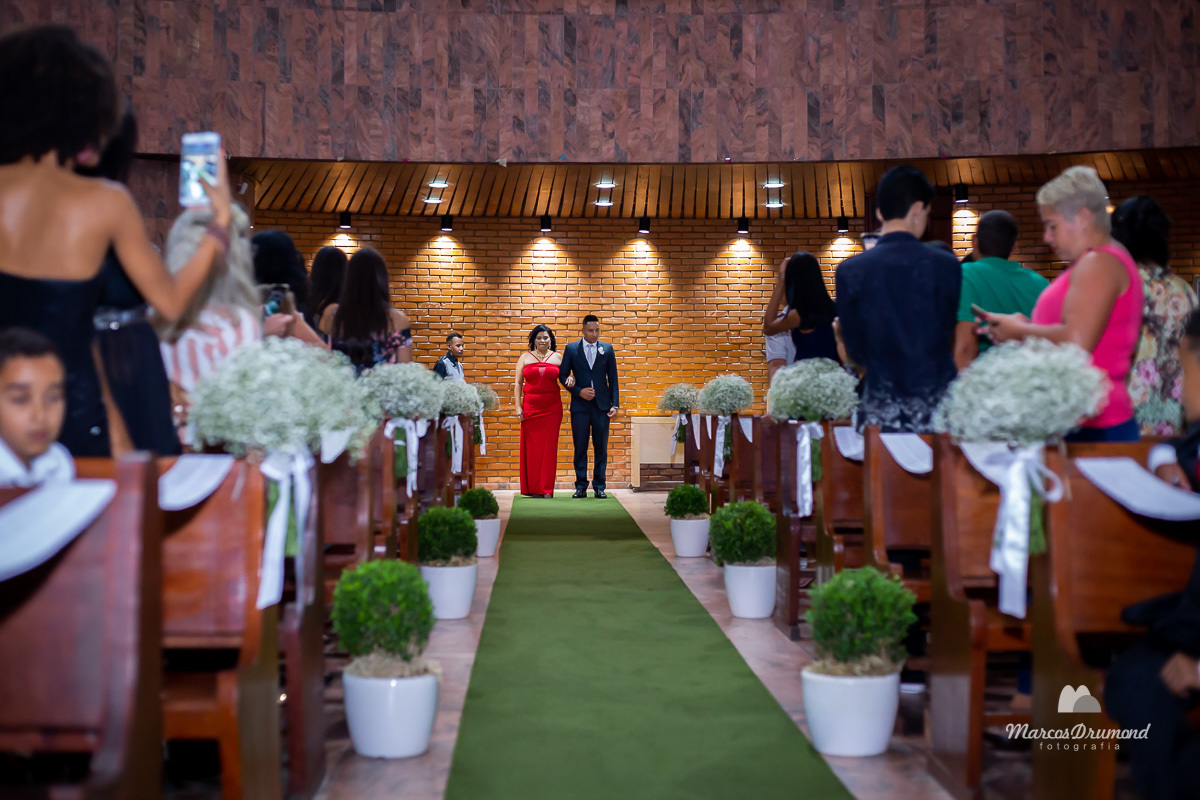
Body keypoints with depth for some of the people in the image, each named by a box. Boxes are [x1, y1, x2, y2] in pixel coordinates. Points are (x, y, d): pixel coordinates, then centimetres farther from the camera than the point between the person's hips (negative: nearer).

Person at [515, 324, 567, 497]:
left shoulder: (557, 357, 10)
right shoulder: (525, 358, 8)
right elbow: (518, 383, 7)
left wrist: (570, 380, -9)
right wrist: (518, 406, -2)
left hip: (552, 408, 0)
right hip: (530, 407, 0)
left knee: (549, 447, -1)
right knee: (531, 447, 0)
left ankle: (547, 488, 5)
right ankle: (532, 488, 7)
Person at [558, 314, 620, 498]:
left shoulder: (607, 349, 6)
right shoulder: (571, 349, 4)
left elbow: (613, 378, 6)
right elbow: (562, 375, 5)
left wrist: (615, 404, -1)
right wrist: (578, 391, -9)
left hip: (601, 405, 1)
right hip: (579, 405, -1)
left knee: (601, 447, 2)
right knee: (580, 447, 2)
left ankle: (599, 486, 9)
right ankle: (581, 486, 9)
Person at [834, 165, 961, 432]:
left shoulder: (850, 272, 0)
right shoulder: (947, 266, -1)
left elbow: (854, 353, 3)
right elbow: (956, 343, 5)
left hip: (880, 411, 1)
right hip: (939, 406, 0)